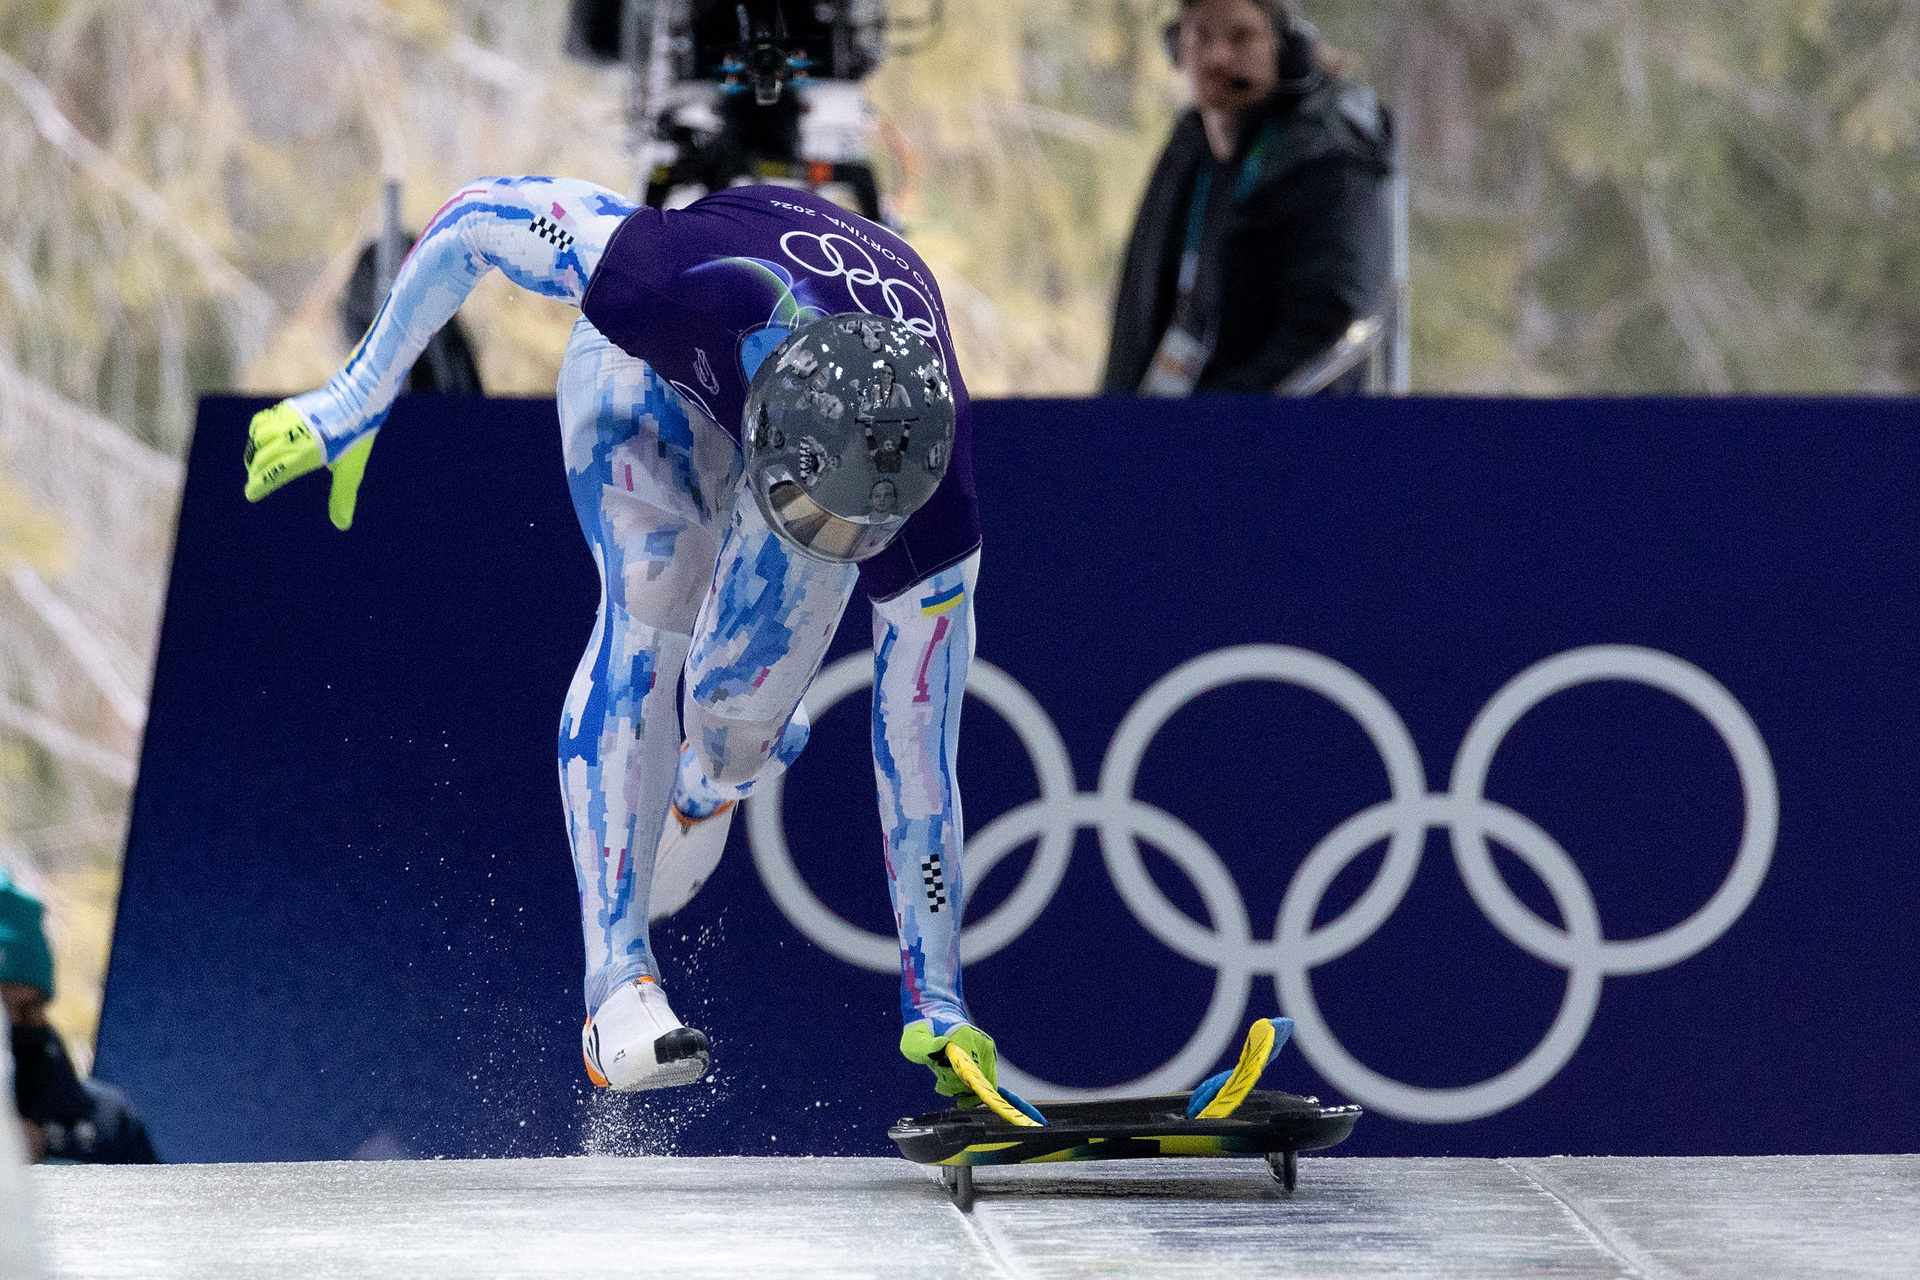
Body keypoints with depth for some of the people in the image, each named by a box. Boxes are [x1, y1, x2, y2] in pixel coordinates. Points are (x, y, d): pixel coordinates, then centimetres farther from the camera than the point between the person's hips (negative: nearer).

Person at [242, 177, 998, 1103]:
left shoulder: (928, 514, -41)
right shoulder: (693, 286, -48)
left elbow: (918, 749, -31)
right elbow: (478, 218, -31)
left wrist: (936, 1008, -27)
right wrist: (354, 401, -23)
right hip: (653, 368, -1)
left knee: (739, 708, -9)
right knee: (647, 617, -27)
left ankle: (706, 787, 32)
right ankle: (617, 982, -27)